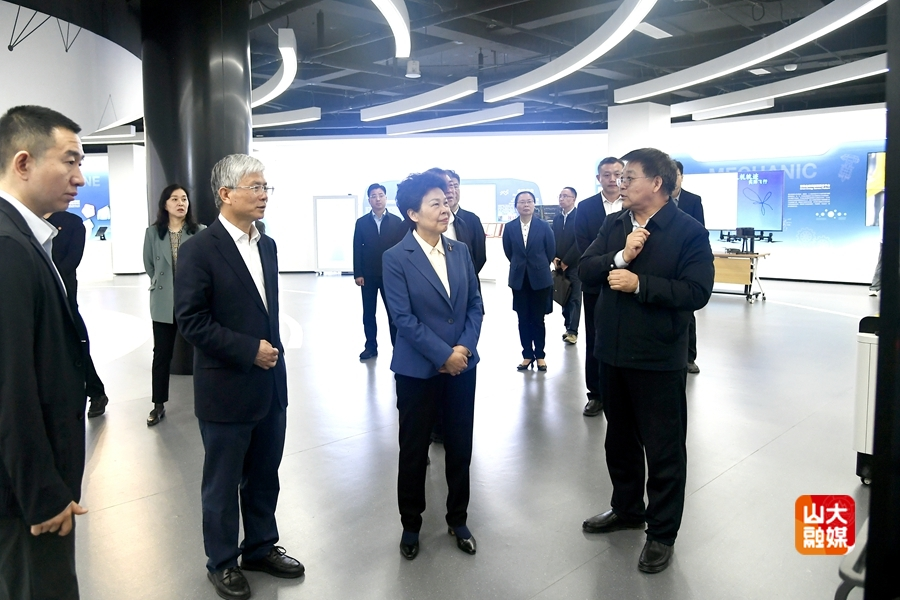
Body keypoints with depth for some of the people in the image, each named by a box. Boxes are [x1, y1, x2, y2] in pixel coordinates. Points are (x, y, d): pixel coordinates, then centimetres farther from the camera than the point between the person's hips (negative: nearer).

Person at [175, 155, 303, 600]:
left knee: (264, 477, 18)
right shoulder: (199, 250, -12)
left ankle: (261, 547, 37)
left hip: (270, 384, 6)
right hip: (226, 390, -6)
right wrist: (250, 350, -18)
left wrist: (273, 352, 10)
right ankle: (222, 562, 30)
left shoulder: (267, 245, 9)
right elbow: (191, 319, -17)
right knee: (223, 483, 11)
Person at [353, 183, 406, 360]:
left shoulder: (397, 222, 2)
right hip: (368, 275, 1)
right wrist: (358, 274, -6)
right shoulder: (361, 222, 4)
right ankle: (371, 346, 17)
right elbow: (357, 249, 1)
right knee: (368, 313, 7)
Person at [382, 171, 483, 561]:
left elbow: (475, 304, 5)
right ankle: (411, 524, 29)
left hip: (463, 365, 4)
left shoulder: (460, 251, 5)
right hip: (418, 369, -4)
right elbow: (403, 318, -15)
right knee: (414, 450, 10)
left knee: (460, 447, 12)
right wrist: (443, 355, -17)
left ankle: (458, 519, 32)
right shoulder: (396, 257, -10)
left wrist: (465, 347, -10)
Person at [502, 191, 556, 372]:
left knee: (538, 319, 5)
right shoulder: (509, 227, -1)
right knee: (523, 319, 6)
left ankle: (539, 355, 17)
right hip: (519, 279, 2)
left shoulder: (544, 226, -5)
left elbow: (551, 250, 3)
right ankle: (527, 354, 17)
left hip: (540, 278, -2)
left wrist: (539, 266, 11)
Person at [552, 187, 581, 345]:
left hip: (574, 265, -6)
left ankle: (573, 331, -3)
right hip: (560, 265, 6)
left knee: (574, 298, -3)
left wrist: (566, 261, -11)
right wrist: (554, 258, -3)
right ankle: (568, 327, 16)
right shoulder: (557, 218, 12)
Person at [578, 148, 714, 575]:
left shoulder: (689, 231, -12)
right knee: (620, 439, 21)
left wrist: (640, 283, -24)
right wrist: (620, 257, -18)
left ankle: (662, 532, 24)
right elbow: (584, 271, -2)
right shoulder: (613, 225, 6)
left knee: (663, 448, 8)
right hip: (612, 353, 6)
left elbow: (696, 292, -20)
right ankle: (626, 509, 41)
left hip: (658, 359, -6)